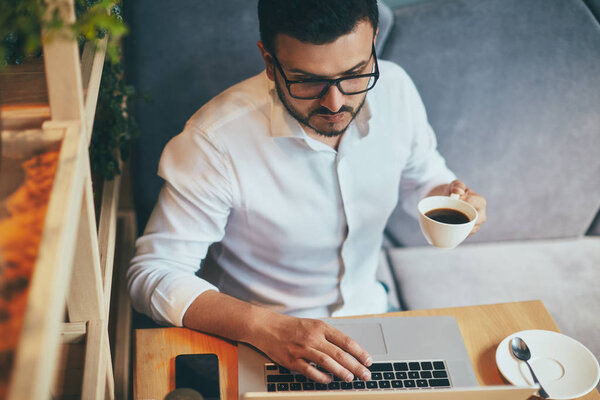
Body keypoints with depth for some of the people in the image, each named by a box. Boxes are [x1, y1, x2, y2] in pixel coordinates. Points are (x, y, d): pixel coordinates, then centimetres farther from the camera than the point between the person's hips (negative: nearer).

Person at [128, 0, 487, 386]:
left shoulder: (394, 89, -10)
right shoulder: (216, 140, -25)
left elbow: (421, 175, 9)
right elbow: (154, 274, -21)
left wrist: (446, 196, -14)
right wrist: (265, 327, -35)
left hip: (368, 310, 4)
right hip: (253, 339, -3)